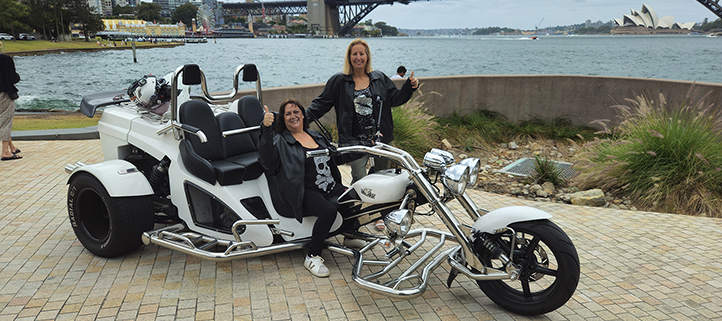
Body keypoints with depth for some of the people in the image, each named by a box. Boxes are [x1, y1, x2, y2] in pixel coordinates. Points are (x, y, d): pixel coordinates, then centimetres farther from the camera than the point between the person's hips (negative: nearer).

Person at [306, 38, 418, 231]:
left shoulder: (380, 78, 10)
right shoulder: (339, 81, 3)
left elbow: (396, 99, 10)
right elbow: (322, 103, 3)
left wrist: (409, 87, -6)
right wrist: (304, 117, -11)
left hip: (380, 138, 3)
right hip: (355, 140, -3)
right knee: (359, 179, -11)